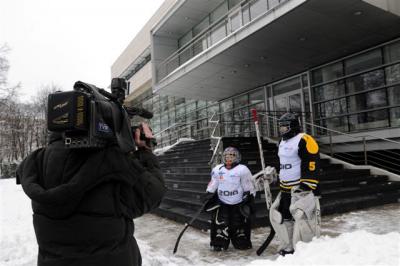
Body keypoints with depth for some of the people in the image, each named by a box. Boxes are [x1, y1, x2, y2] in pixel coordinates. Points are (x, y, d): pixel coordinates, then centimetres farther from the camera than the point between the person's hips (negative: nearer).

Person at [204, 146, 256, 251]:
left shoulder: (242, 170, -9)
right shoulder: (217, 169, 2)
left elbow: (249, 188, -4)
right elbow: (212, 186, 12)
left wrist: (249, 197, -9)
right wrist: (209, 195, 6)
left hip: (238, 204, -2)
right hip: (222, 203, 2)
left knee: (239, 225, 3)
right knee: (220, 223, -5)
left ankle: (242, 242, 26)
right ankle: (219, 243, 13)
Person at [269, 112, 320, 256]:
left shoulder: (304, 140, -14)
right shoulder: (283, 142, 14)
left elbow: (312, 165, -19)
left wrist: (308, 188, -21)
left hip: (302, 188, -9)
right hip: (286, 189, 9)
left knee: (300, 216, -16)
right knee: (283, 216, 12)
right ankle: (288, 248, 26)